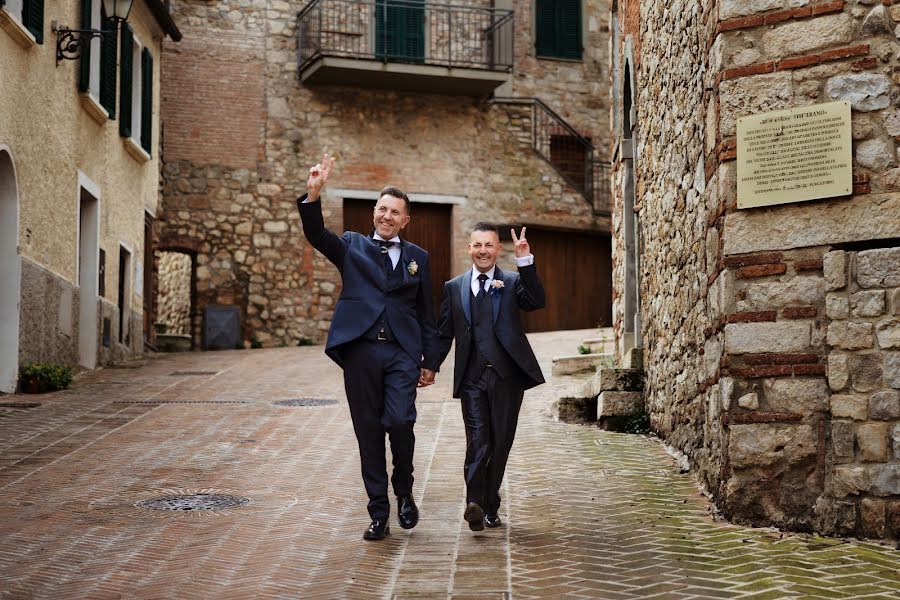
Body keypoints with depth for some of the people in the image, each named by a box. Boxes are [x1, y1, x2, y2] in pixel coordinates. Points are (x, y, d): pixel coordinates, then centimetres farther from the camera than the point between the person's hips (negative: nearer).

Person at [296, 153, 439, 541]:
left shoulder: (417, 257, 15)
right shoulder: (352, 247, 12)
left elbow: (426, 313, 15)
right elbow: (316, 235, -7)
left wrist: (430, 361, 9)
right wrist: (313, 196, -24)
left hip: (402, 353, 0)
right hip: (360, 352, 0)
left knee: (400, 422, -18)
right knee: (368, 433, 3)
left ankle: (404, 491, 8)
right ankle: (379, 515, 11)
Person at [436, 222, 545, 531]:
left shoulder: (513, 282, 6)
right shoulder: (454, 288, 11)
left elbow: (537, 301, -14)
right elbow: (443, 335, 12)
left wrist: (525, 261, -21)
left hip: (507, 377, 0)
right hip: (472, 378, 0)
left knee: (500, 444, 6)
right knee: (477, 442, -14)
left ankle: (490, 507, 17)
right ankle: (474, 503, -19)